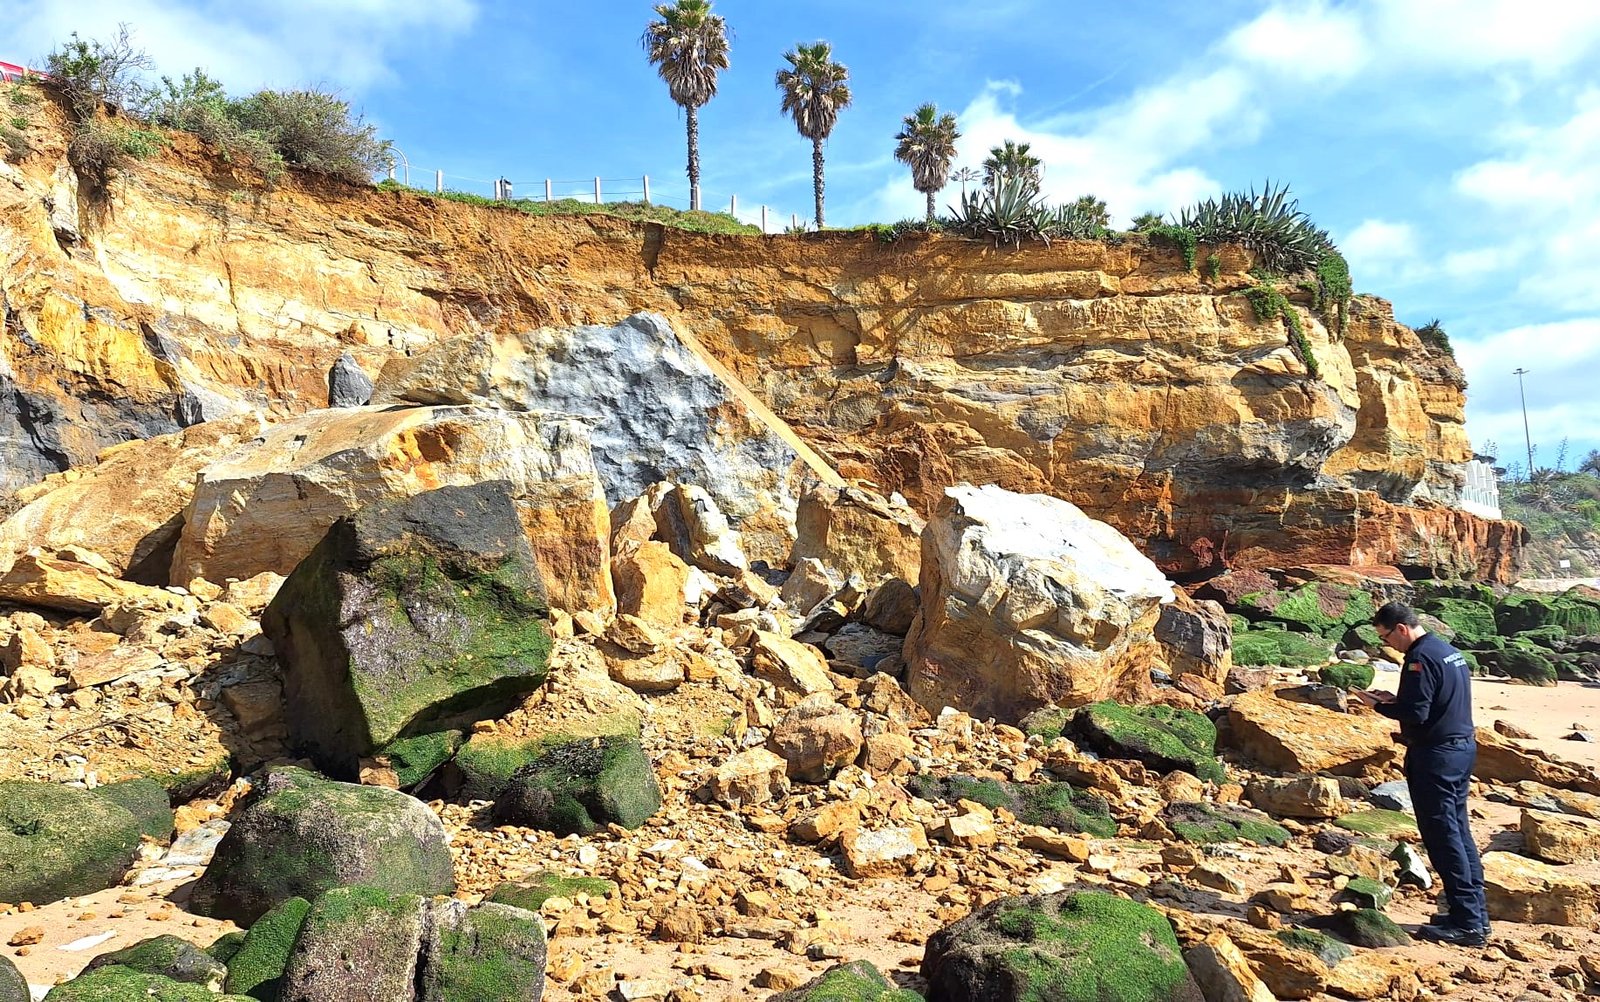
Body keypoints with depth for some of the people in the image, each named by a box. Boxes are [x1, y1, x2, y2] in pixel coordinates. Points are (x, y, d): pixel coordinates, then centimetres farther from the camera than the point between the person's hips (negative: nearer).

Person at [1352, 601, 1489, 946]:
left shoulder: (1421, 658, -18)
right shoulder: (1449, 651, 13)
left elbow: (1415, 714, -22)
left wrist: (1378, 705, -8)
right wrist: (1395, 699, 11)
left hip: (1435, 756, -10)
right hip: (1463, 748, 10)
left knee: (1442, 836, -4)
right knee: (1459, 831, 16)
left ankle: (1467, 923, -1)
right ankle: (1476, 914, 21)